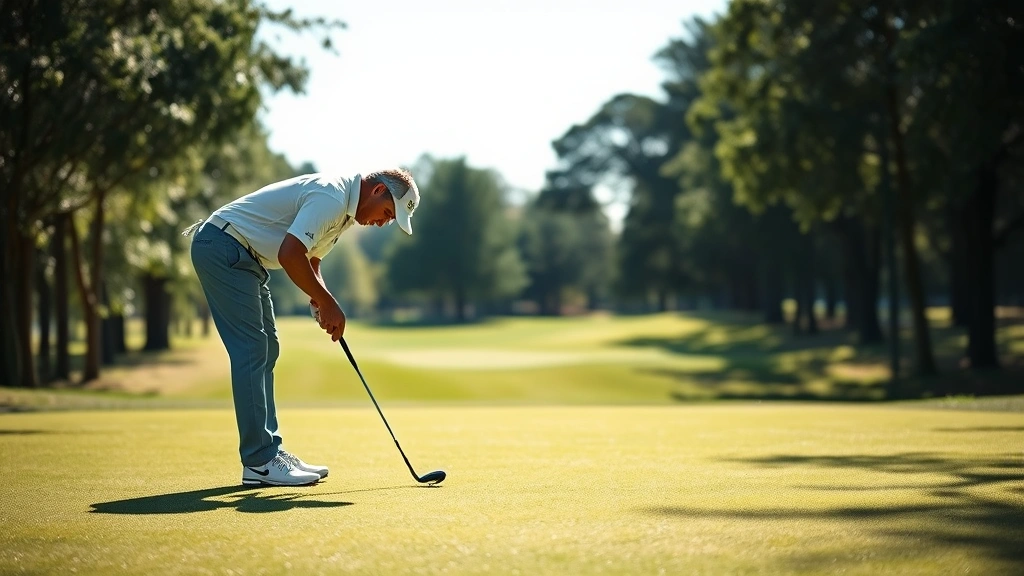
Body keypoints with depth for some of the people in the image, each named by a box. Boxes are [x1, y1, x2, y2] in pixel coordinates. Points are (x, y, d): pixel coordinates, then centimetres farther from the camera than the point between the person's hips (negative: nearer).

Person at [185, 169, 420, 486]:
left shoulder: (344, 207, 12)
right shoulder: (331, 197, -20)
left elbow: (308, 259, 21)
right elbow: (289, 254, -28)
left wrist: (322, 303, 2)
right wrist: (327, 302, -17)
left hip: (243, 256, 11)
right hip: (222, 246, -11)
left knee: (266, 350, 10)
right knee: (252, 350, -11)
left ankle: (269, 450, 13)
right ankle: (259, 462, -9)